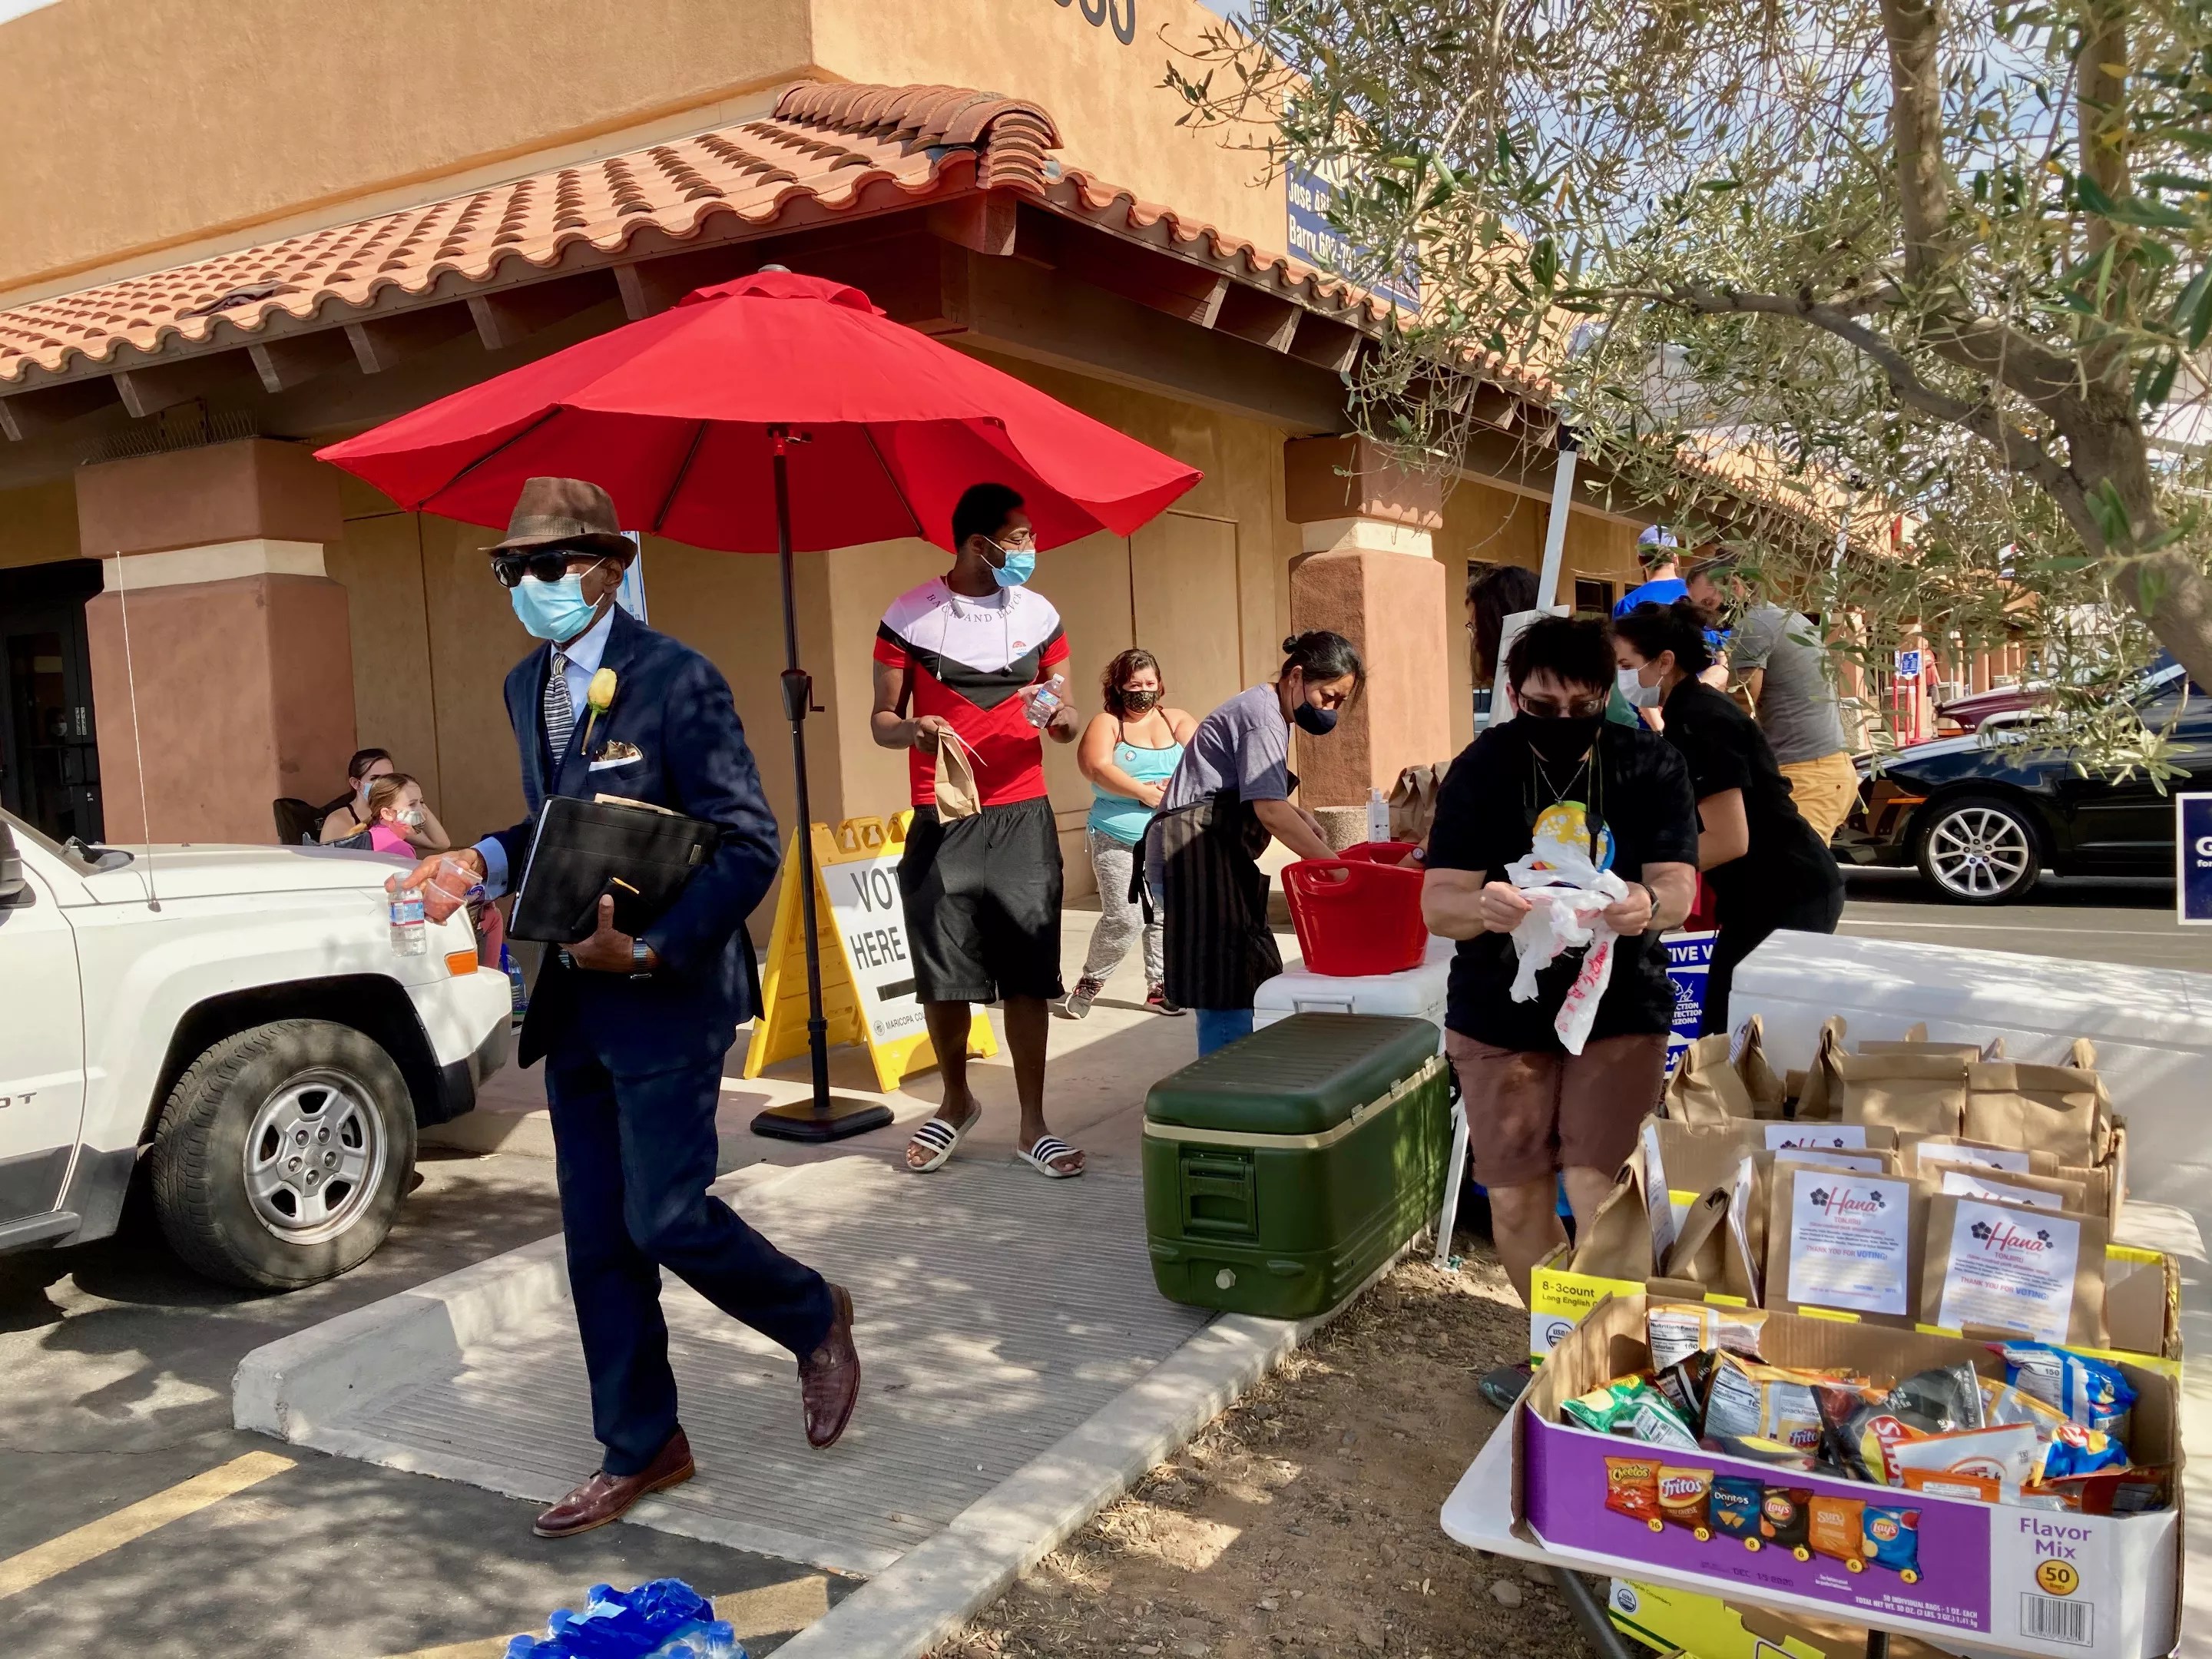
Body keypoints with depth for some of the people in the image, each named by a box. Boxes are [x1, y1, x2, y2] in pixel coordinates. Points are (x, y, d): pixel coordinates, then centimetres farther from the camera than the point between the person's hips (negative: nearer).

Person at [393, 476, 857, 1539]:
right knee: (597, 1241, 11)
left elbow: (749, 845, -16)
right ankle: (639, 1450, 26)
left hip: (666, 996, -7)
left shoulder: (676, 680, -14)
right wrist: (486, 862, 1)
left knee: (665, 1218, -7)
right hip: (574, 1002, 8)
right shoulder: (526, 686, 11)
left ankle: (816, 1321, 23)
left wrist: (651, 950, -24)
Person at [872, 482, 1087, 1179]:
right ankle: (957, 1102, 28)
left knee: (1028, 974, 0)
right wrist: (914, 729, -20)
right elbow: (882, 722, 2)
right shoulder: (910, 616, -2)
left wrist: (1062, 719, -10)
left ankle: (1033, 1126, 11)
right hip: (941, 821, -1)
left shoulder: (1038, 614, 7)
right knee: (942, 976, 5)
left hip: (1022, 819, 2)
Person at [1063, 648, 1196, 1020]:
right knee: (1125, 919, -10)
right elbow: (1097, 768, -14)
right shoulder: (1106, 723, 4)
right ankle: (1090, 981, 11)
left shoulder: (1177, 721, 13)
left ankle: (1159, 988, 15)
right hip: (1118, 840, -3)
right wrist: (1147, 793, -17)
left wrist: (1174, 786, -16)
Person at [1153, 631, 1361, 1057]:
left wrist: (1301, 817, 5)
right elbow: (1270, 811, -20)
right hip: (1194, 859, -11)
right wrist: (1337, 865, -17)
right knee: (1228, 994, -13)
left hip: (1210, 860, 11)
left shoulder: (1264, 711, 19)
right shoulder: (1263, 717, -12)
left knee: (1246, 985, 9)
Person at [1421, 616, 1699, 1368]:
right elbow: (1436, 903, -15)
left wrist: (1648, 904, -37)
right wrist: (1482, 908, -39)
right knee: (1516, 1200, 6)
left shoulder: (1649, 765, -6)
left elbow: (1678, 884, -12)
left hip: (1620, 1007, -1)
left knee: (1599, 1198, -10)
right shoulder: (1481, 770, -8)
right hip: (1500, 1014, 1)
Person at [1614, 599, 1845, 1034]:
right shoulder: (1693, 711, 13)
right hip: (1781, 893, 10)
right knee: (1730, 1034, 12)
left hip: (1787, 897, -10)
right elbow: (1692, 823, 17)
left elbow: (1728, 841, -23)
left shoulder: (1698, 721, -18)